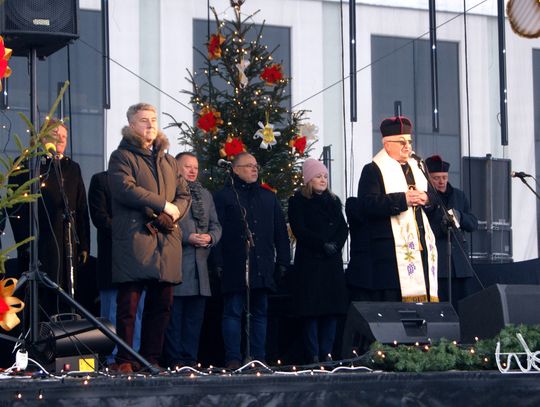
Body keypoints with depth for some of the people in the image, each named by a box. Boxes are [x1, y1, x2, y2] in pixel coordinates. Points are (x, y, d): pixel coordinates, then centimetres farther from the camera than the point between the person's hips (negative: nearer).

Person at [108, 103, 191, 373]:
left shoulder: (168, 161, 24)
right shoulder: (122, 157, 4)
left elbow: (184, 195, 19)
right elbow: (125, 189, -12)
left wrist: (174, 212, -4)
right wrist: (164, 204, -11)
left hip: (167, 239, 6)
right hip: (134, 239, -6)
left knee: (161, 305, 4)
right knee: (129, 303, -8)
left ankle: (151, 359, 10)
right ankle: (125, 361, -6)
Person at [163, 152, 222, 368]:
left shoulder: (205, 194, 22)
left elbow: (216, 225, 20)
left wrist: (210, 237, -1)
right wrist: (187, 238, -16)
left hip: (199, 263, 7)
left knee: (195, 316, 7)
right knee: (174, 314, -6)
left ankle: (190, 359, 10)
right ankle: (175, 360, -5)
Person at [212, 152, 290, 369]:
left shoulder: (268, 197, 19)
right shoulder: (224, 196, 4)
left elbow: (280, 231, 19)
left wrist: (283, 261, 11)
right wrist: (219, 263, -11)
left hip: (262, 267, 5)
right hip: (234, 267, -5)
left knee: (260, 311, 6)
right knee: (233, 312, -4)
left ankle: (259, 357, 10)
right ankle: (233, 358, -3)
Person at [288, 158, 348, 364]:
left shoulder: (333, 201, 18)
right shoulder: (298, 201, 2)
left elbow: (343, 228, 10)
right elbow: (299, 230, -8)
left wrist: (335, 245, -8)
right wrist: (323, 244, -14)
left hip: (332, 262, 5)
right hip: (309, 261, -5)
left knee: (332, 308, 0)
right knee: (311, 309, -8)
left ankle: (327, 353, 3)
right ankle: (314, 355, -7)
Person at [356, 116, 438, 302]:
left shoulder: (414, 168, 21)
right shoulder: (373, 170, -2)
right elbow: (366, 205, -16)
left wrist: (426, 199, 2)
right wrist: (403, 199, -19)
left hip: (421, 245, 7)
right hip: (392, 250, -7)